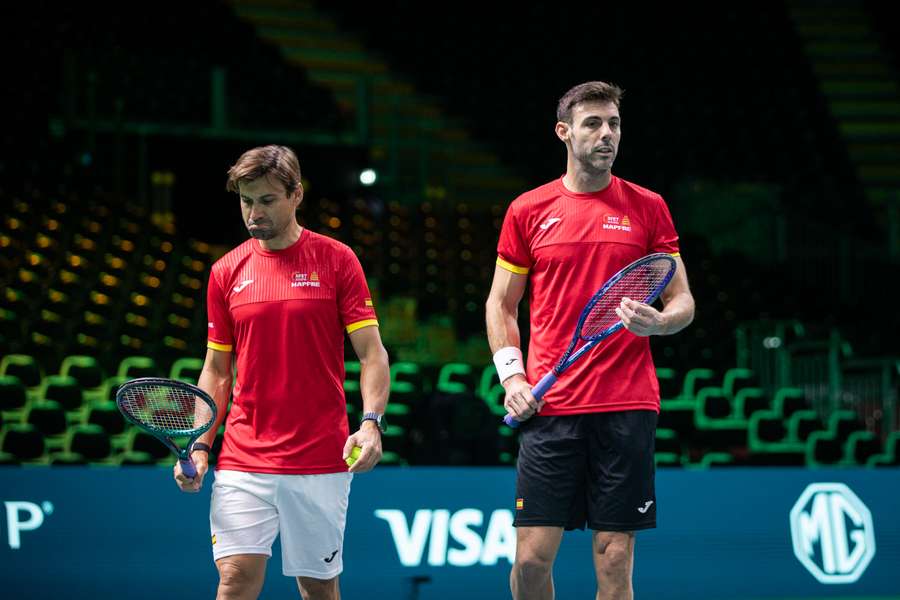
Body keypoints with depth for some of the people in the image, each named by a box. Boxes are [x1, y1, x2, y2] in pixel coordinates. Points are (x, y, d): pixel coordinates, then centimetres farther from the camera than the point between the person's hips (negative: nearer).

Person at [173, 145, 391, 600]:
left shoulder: (337, 261, 0)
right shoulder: (226, 272, 8)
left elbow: (371, 353, -2)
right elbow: (216, 370, 14)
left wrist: (371, 422, -18)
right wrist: (199, 446, 3)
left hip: (321, 462, -2)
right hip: (243, 463, 2)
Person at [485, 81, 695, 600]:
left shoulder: (648, 207, 7)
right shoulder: (528, 210, 7)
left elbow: (683, 302, 9)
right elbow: (501, 304, 14)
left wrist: (658, 321, -14)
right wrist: (512, 376, 0)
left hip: (627, 410, 0)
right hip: (549, 410, 0)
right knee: (532, 557, -3)